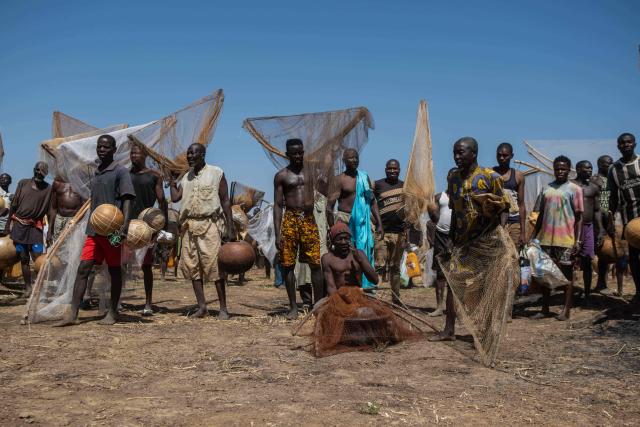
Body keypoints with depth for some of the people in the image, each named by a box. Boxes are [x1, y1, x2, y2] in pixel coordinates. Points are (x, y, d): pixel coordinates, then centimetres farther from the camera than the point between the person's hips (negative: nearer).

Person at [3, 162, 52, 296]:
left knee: (38, 258, -10)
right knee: (23, 258, 5)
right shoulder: (23, 183, 6)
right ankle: (27, 287, 12)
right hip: (19, 226, 2)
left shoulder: (48, 189, 2)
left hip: (35, 227, -2)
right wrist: (7, 226, 4)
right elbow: (13, 205, 8)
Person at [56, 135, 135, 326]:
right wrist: (91, 225, 20)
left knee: (114, 271, 4)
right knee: (83, 268, -1)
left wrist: (125, 225, -24)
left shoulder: (120, 172, -4)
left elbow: (127, 200, -12)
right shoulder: (96, 173, 17)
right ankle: (72, 314, -2)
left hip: (111, 231, -6)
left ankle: (112, 313, 14)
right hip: (94, 230, 6)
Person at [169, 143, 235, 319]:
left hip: (209, 224, -5)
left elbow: (225, 201, -1)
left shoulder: (216, 173, 1)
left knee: (214, 266, -10)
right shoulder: (186, 177, 17)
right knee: (193, 266, 3)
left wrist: (230, 228, -7)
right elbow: (175, 198, 8)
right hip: (190, 226, 6)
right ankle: (202, 306, 11)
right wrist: (171, 180, 14)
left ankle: (223, 308, -4)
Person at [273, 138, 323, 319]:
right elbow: (277, 205, 1)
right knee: (288, 265, 1)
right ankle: (293, 307, 12)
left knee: (315, 263, -1)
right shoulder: (281, 176, 5)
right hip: (290, 220, -1)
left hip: (309, 219, 1)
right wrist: (277, 234, -6)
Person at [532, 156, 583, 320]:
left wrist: (578, 240, -10)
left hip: (566, 239, -5)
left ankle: (566, 310, 10)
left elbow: (579, 217, -3)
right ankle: (545, 309, 17)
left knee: (566, 273, 3)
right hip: (546, 238, 5)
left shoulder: (574, 189, 0)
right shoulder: (546, 188, 13)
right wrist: (534, 237, 12)